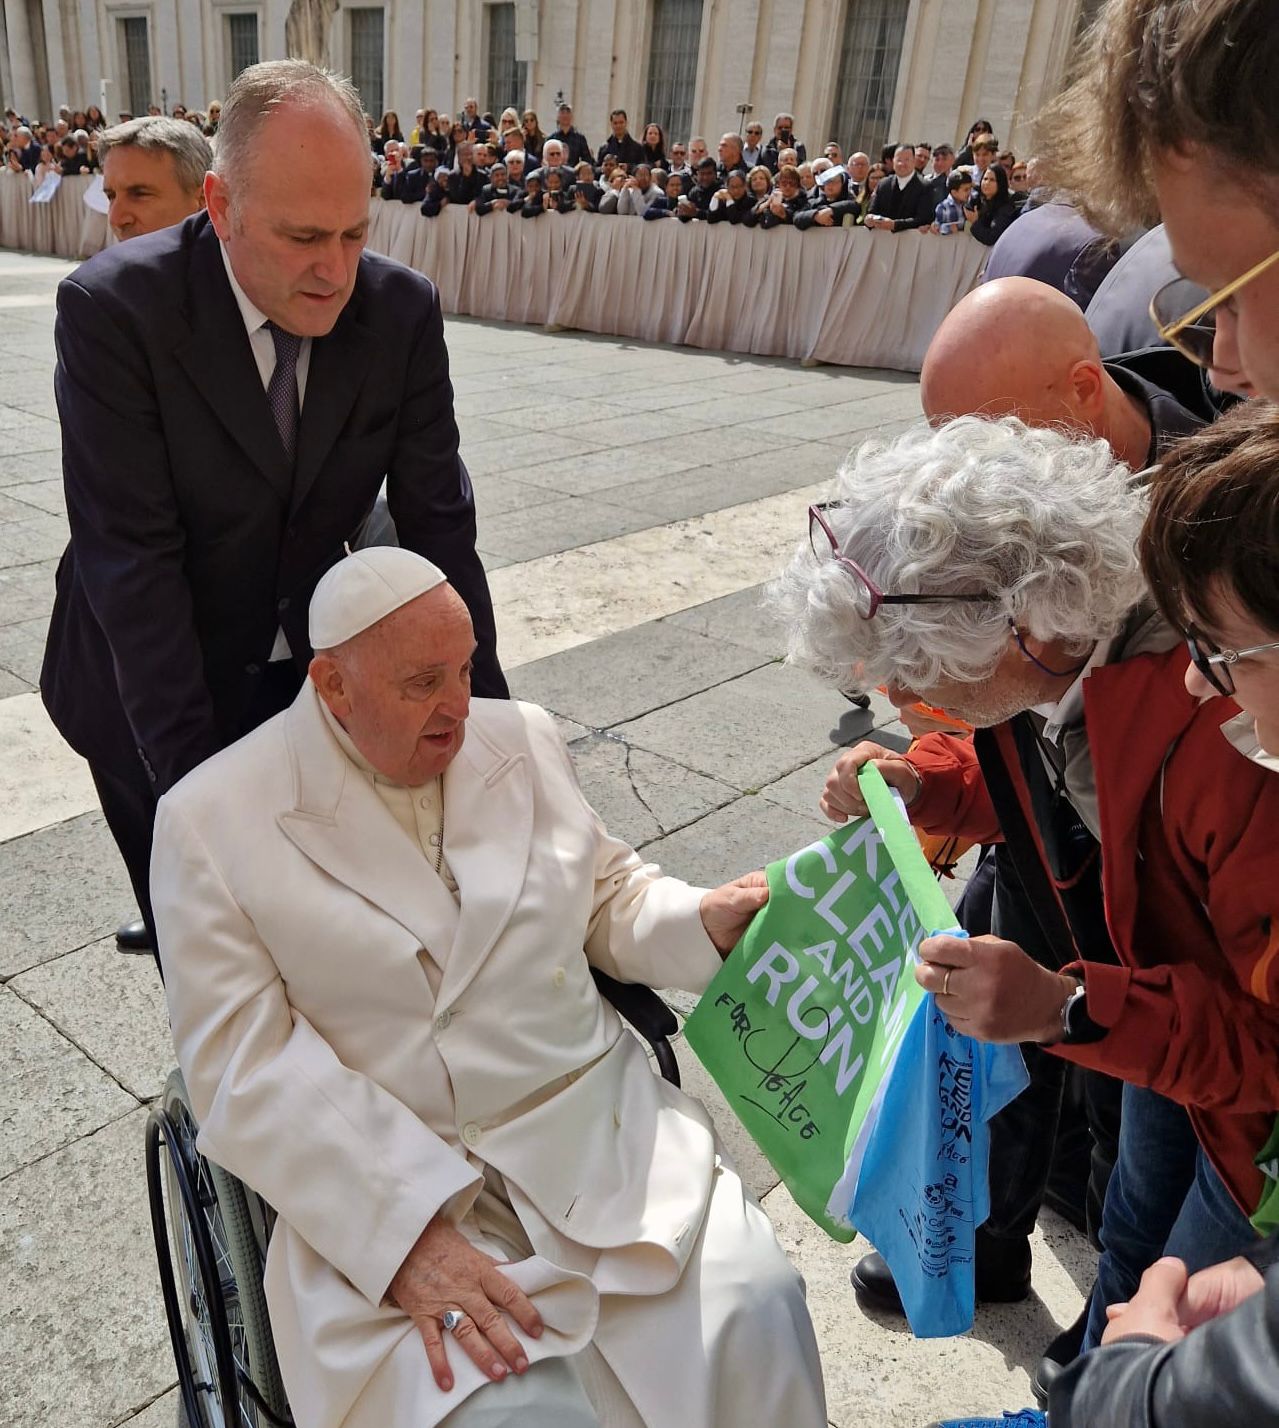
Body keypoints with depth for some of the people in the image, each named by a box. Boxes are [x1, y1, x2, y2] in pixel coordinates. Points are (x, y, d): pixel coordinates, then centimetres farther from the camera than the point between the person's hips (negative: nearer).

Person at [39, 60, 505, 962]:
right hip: (155, 690, -2)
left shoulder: (403, 312, -10)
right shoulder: (115, 308, -20)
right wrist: (192, 772, -23)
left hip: (318, 675, 3)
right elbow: (133, 556, -21)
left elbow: (437, 522, -7)